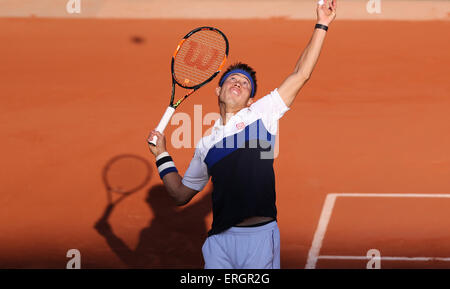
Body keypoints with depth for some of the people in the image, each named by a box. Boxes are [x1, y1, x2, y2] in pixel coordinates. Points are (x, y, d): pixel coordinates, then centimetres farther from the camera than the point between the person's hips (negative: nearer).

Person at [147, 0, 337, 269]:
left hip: (259, 237, -3)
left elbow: (301, 75, 7)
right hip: (220, 240, 3)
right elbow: (182, 194, 26)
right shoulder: (206, 144, 20)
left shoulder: (261, 113, 10)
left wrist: (321, 26, 5)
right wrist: (162, 155, 19)